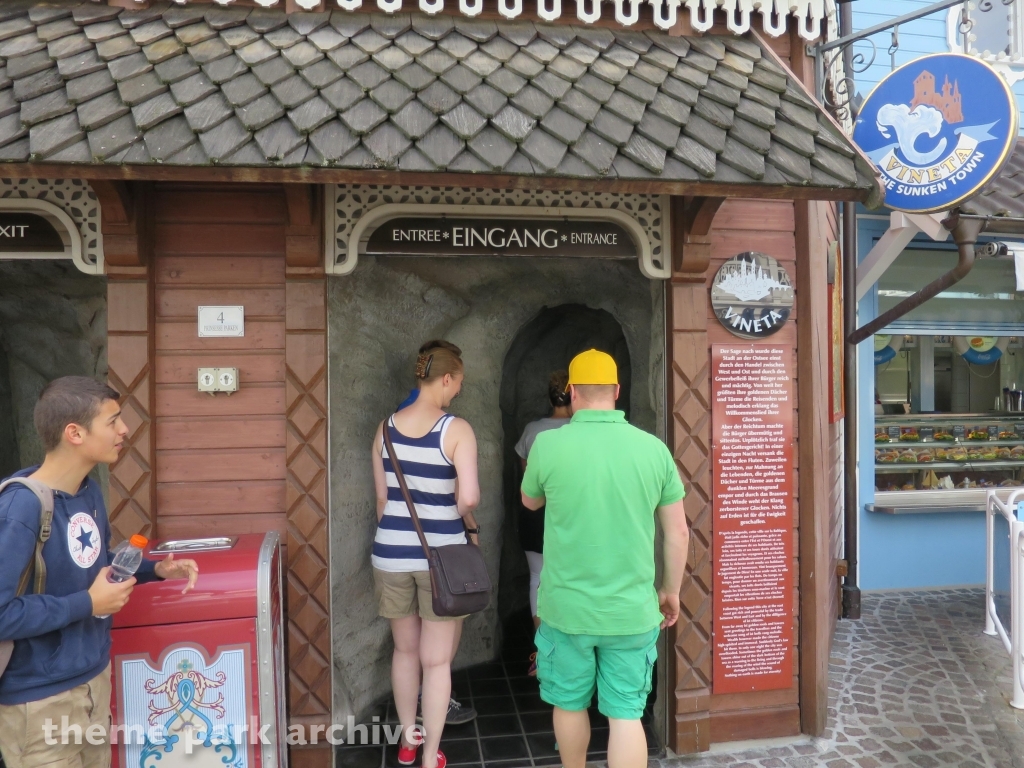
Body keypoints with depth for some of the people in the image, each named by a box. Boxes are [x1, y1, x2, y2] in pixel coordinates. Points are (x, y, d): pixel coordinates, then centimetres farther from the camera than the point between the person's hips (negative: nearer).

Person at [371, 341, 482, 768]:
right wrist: (470, 524, 0)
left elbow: (382, 499, 6)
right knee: (437, 661, 10)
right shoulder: (457, 429, -13)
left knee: (405, 651, 21)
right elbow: (468, 498, -22)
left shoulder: (386, 428, 1)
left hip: (392, 554, 5)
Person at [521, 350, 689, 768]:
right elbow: (678, 532, 0)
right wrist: (671, 591, 14)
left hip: (567, 608, -1)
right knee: (626, 715, 11)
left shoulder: (548, 444, -11)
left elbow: (530, 502, 9)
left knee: (569, 705, 20)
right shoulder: (654, 448, -6)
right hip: (632, 610, 1)